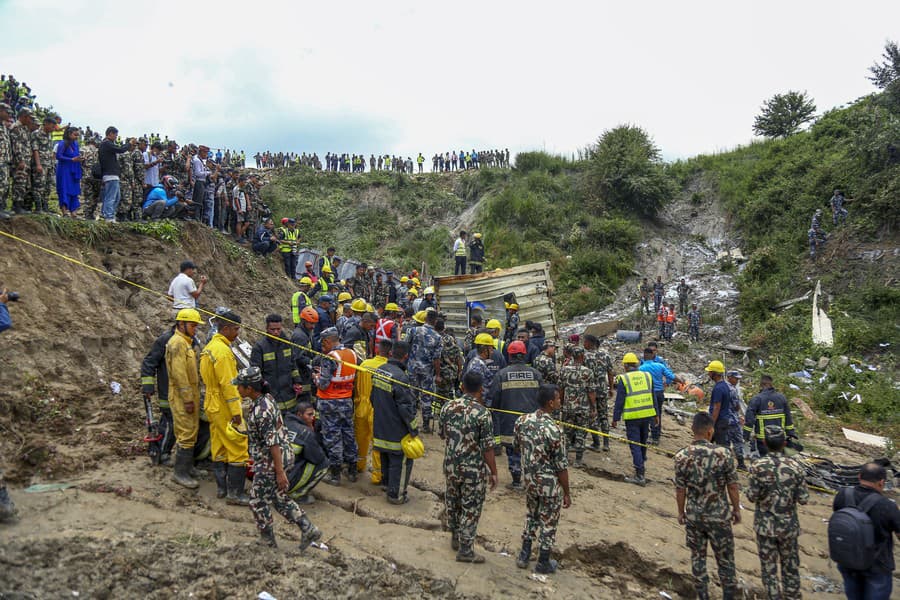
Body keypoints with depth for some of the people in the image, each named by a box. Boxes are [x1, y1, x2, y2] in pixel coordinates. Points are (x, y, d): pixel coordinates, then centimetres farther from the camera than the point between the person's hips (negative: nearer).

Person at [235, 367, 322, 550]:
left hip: (269, 464, -9)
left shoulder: (261, 411, -26)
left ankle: (268, 542, 26)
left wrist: (280, 472, -22)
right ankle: (308, 530, 21)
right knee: (280, 499, 20)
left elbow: (273, 443, -26)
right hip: (284, 457, 9)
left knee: (258, 502, 11)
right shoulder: (267, 398, 2)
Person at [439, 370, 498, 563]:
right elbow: (488, 447, -16)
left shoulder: (448, 406, -5)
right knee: (470, 508, 7)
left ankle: (455, 538, 39)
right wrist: (493, 472, -6)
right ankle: (465, 550, 14)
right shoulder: (482, 413, -19)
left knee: (453, 502, 22)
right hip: (474, 469, -5)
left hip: (450, 465, 5)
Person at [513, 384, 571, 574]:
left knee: (531, 516, 25)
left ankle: (524, 556, 34)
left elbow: (517, 447, 7)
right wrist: (567, 493, -8)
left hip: (529, 480, 5)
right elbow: (561, 466, -19)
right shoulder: (554, 430, -27)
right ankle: (543, 563, 28)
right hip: (550, 484, -5)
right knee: (548, 523, 14)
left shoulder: (522, 421, -9)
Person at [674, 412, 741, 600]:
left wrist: (681, 512, 11)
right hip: (719, 516, -1)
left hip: (693, 516, 2)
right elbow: (732, 487, -9)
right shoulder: (724, 454, -17)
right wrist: (736, 509, 7)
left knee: (698, 557, 18)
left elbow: (680, 490, -5)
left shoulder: (681, 457, -13)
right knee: (725, 559, 16)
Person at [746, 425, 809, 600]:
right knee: (790, 565, 18)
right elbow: (803, 499, -8)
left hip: (765, 525, -1)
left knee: (768, 566, 12)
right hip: (788, 525, 1)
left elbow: (752, 496, -15)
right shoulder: (794, 467, -12)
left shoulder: (759, 466, -16)